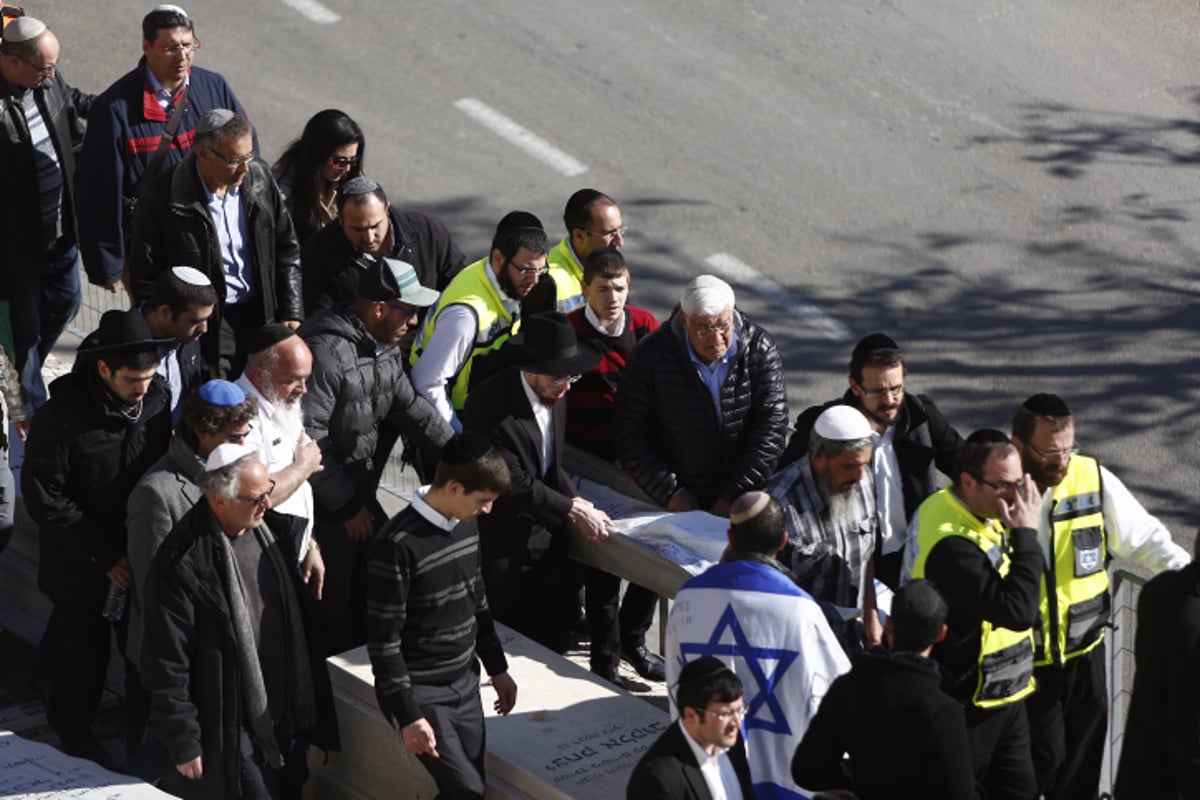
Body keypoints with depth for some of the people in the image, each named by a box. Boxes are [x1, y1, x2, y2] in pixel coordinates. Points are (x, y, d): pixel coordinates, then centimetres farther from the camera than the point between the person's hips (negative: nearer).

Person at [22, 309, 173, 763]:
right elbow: (43, 498, -17)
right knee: (83, 660, 13)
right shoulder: (61, 417, -21)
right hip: (83, 571, -3)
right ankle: (74, 741, 37)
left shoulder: (159, 401, -8)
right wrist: (105, 556, -18)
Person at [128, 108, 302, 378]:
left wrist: (290, 314, 3)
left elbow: (287, 249, 10)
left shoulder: (258, 177, 0)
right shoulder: (163, 198, -14)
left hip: (260, 312, 4)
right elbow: (145, 278, -7)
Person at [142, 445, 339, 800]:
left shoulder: (273, 529, -1)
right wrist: (184, 743, -14)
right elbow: (168, 665, -17)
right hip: (232, 730, -7)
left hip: (289, 715, 7)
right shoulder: (182, 564, -22)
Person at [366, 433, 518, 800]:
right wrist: (408, 716, -18)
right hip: (421, 693, -7)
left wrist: (497, 668, 21)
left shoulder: (466, 525, 2)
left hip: (465, 684, 7)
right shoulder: (397, 545, -22)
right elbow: (383, 640, -19)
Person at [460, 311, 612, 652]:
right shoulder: (489, 405, -23)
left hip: (545, 536, 7)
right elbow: (514, 483, -23)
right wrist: (573, 511, -19)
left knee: (556, 639, 10)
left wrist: (577, 503, -3)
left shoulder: (554, 396, 3)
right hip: (503, 545, -7)